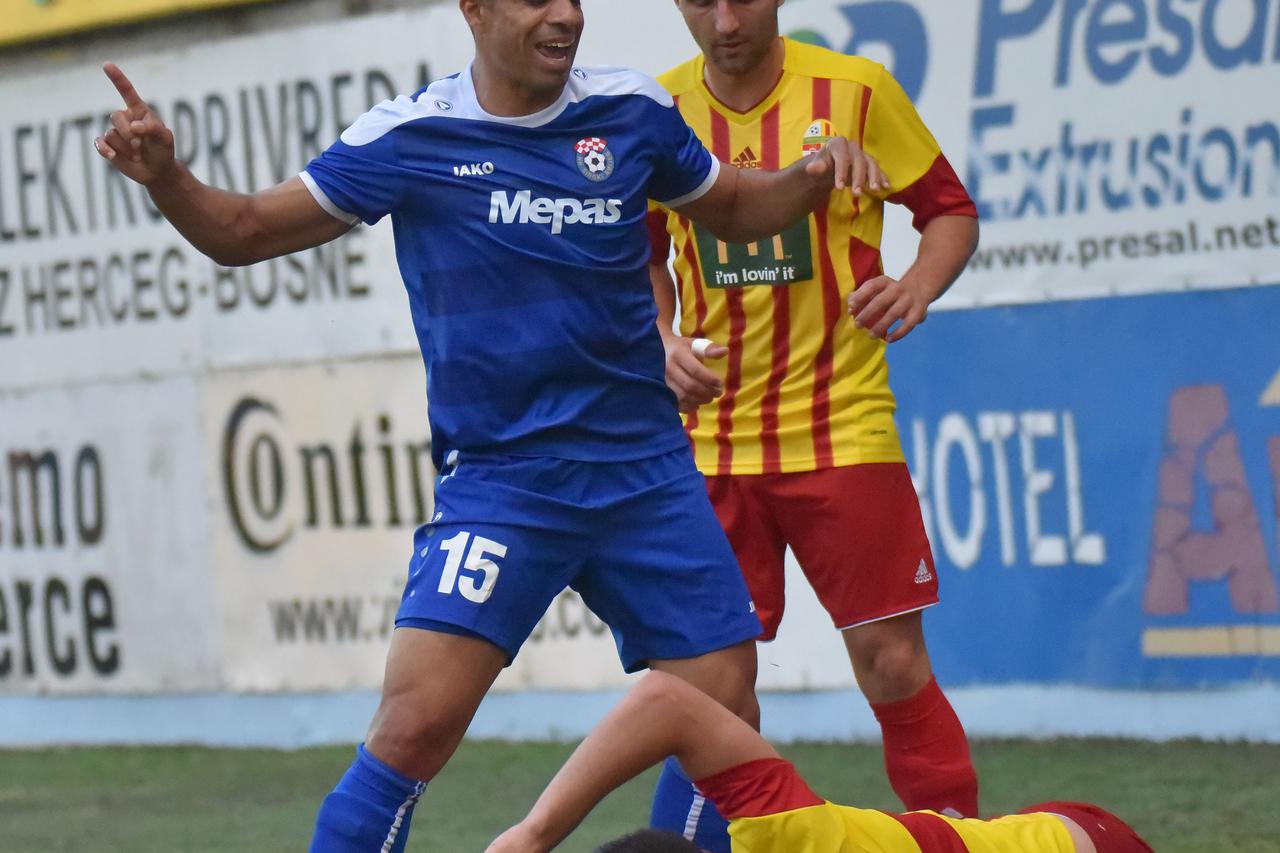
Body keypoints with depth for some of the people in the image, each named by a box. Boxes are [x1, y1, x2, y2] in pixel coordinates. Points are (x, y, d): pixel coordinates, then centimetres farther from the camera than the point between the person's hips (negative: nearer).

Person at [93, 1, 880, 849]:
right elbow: (243, 232, -1)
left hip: (647, 472, 3)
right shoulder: (408, 137, -5)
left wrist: (814, 176, -1)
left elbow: (734, 207, 20)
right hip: (497, 483, -3)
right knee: (415, 725, -18)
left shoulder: (633, 110, 3)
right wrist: (165, 175, -20)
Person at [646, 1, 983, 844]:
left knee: (895, 669, -4)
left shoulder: (855, 91, -5)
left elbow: (952, 210, 4)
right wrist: (663, 340, -2)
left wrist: (920, 285, -17)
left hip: (845, 433, -2)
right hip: (712, 444, 2)